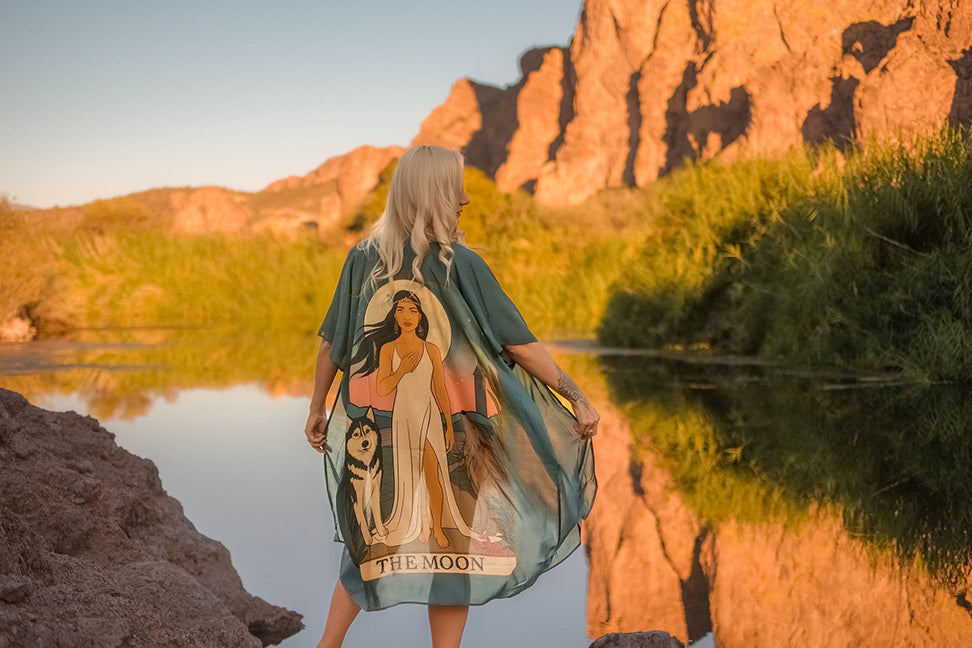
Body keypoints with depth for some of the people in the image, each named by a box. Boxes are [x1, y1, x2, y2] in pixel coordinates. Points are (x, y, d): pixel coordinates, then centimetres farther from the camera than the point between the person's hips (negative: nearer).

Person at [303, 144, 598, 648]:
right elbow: (520, 345, -11)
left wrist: (317, 409, 16)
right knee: (451, 541, 7)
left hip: (371, 429, 4)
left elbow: (331, 345, 4)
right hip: (442, 431, -4)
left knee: (371, 540, 19)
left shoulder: (363, 258, 0)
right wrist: (577, 398, -7)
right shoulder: (459, 265, -11)